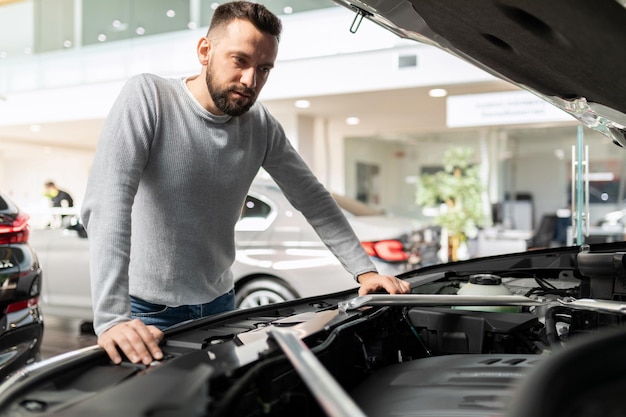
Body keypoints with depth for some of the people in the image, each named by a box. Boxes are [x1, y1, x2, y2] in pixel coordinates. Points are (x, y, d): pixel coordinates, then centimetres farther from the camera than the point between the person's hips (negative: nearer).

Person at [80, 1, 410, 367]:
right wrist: (111, 317, -39)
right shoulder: (147, 97, -19)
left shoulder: (262, 126, -3)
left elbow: (313, 200, 4)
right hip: (148, 311, -4)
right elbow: (108, 199, -30)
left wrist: (365, 271, -4)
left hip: (219, 304, 5)